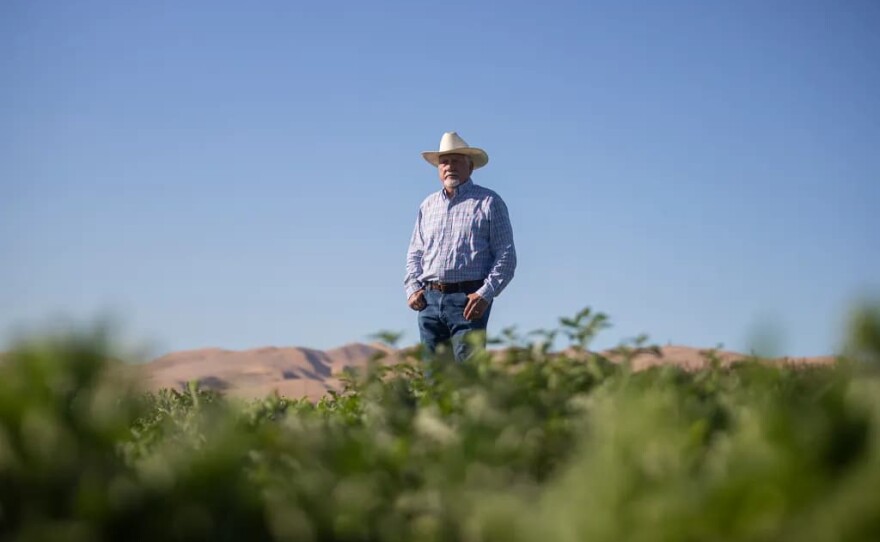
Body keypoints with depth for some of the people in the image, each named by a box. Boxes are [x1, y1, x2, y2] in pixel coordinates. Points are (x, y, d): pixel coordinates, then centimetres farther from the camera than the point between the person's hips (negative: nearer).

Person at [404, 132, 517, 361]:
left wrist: (485, 294, -13)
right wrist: (412, 288, 5)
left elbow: (506, 255, -2)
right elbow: (414, 253, 23)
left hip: (468, 300, -5)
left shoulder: (489, 202, 4)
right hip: (429, 299, 5)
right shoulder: (428, 205, 19)